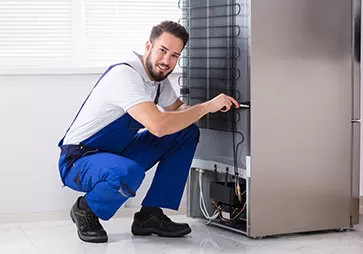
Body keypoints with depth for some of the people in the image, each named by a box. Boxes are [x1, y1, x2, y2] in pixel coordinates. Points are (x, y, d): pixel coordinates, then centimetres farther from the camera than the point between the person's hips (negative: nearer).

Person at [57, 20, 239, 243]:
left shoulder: (158, 76, 1)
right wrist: (206, 106, -27)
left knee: (187, 133, -1)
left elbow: (178, 110, 16)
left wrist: (214, 106, -5)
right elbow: (158, 126, -39)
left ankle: (149, 216, -1)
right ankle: (85, 210, -7)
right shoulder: (125, 75, -27)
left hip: (119, 153, 9)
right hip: (78, 161, -9)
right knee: (129, 173, -41)